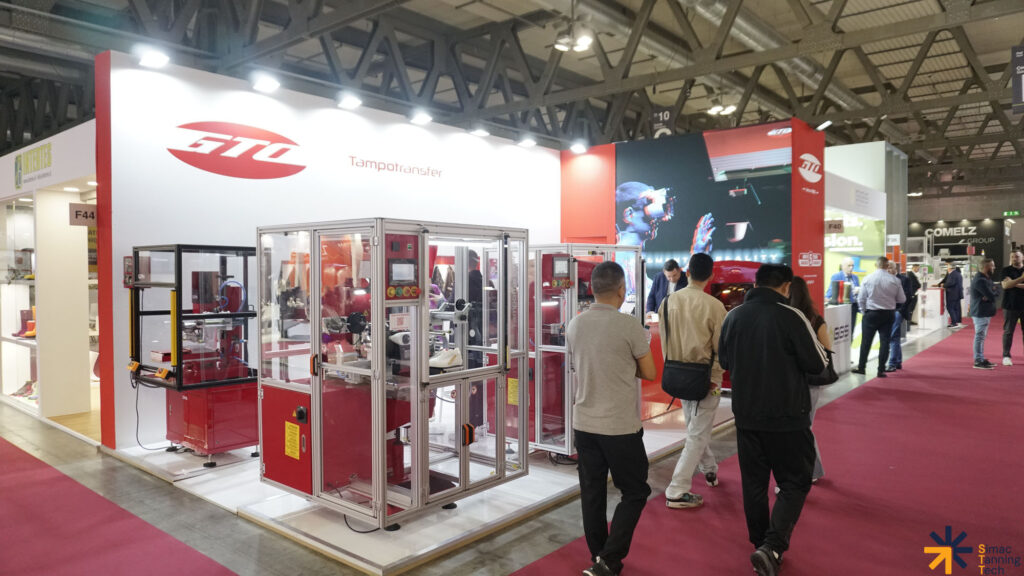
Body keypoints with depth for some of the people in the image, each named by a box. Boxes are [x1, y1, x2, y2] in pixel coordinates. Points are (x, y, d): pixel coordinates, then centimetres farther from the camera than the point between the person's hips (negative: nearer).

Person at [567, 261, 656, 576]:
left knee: (592, 493, 13)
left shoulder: (575, 325, 3)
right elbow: (649, 373, -4)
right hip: (621, 426, -5)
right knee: (635, 492, 10)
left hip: (584, 423, 5)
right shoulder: (629, 325, -15)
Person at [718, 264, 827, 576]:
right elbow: (817, 364, -9)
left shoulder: (733, 316, 1)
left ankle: (761, 546, 25)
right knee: (795, 483, 7)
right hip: (787, 416, -4)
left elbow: (724, 362, 12)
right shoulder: (791, 316, -14)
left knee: (753, 483, 14)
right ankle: (772, 547, -7)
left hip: (746, 415, 5)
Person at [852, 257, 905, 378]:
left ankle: (861, 367, 15)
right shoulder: (895, 280, -6)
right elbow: (902, 299, 0)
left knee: (866, 341, 9)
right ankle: (881, 370, 6)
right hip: (888, 314, 1)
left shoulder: (868, 279, -8)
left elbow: (861, 299, -4)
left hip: (871, 313, -1)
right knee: (885, 341, 5)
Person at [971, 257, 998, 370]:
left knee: (981, 336, 16)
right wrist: (992, 292, 0)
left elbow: (994, 290, 8)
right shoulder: (980, 280, -20)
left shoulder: (986, 278, 14)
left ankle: (981, 359, 24)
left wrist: (989, 295, -13)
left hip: (985, 312, 11)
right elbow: (992, 296, -22)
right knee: (980, 336, -6)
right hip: (980, 313, -10)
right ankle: (978, 361, -2)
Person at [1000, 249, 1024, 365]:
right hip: (1010, 306, -2)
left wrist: (1014, 284, -12)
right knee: (1008, 331, 1)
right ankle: (1006, 356, 7)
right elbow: (1005, 285, -13)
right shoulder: (1007, 270, 2)